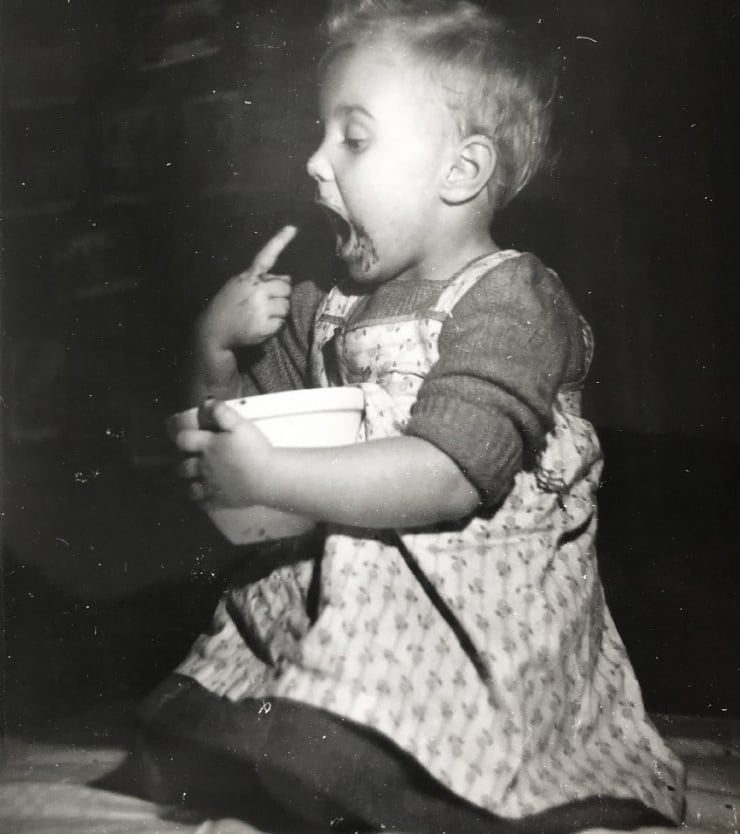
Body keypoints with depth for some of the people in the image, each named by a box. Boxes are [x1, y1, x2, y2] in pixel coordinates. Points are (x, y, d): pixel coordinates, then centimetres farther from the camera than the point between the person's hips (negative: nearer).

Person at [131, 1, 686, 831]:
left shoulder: (511, 299, -12)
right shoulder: (334, 308, 12)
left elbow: (449, 477, -25)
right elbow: (238, 416, 21)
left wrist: (266, 478, -23)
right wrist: (217, 342, -1)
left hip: (473, 612, -7)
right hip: (337, 588, 8)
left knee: (319, 757, -26)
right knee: (179, 731, 4)